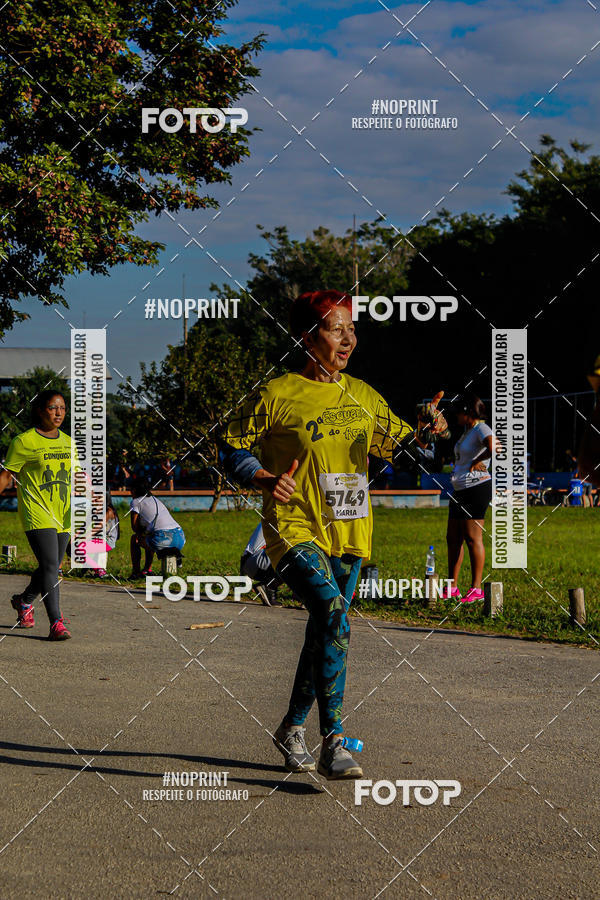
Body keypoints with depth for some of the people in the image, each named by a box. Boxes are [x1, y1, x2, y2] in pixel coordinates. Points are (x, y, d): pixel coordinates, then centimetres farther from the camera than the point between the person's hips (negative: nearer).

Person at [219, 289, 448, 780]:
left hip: (349, 535, 6)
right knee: (334, 617, -25)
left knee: (325, 632, 13)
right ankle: (334, 744, -23)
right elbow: (233, 449, 0)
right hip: (295, 527, -6)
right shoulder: (277, 395, -5)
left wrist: (426, 429, 0)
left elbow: (396, 442, 21)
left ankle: (293, 727, 34)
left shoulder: (363, 397, 11)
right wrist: (265, 479, -17)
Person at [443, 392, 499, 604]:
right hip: (460, 489, 10)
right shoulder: (467, 431, 18)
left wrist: (476, 461, -16)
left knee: (473, 538, -8)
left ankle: (476, 589, -4)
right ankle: (451, 588, 15)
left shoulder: (481, 428, -11)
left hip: (476, 488, -10)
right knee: (453, 538, 10)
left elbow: (493, 448, -29)